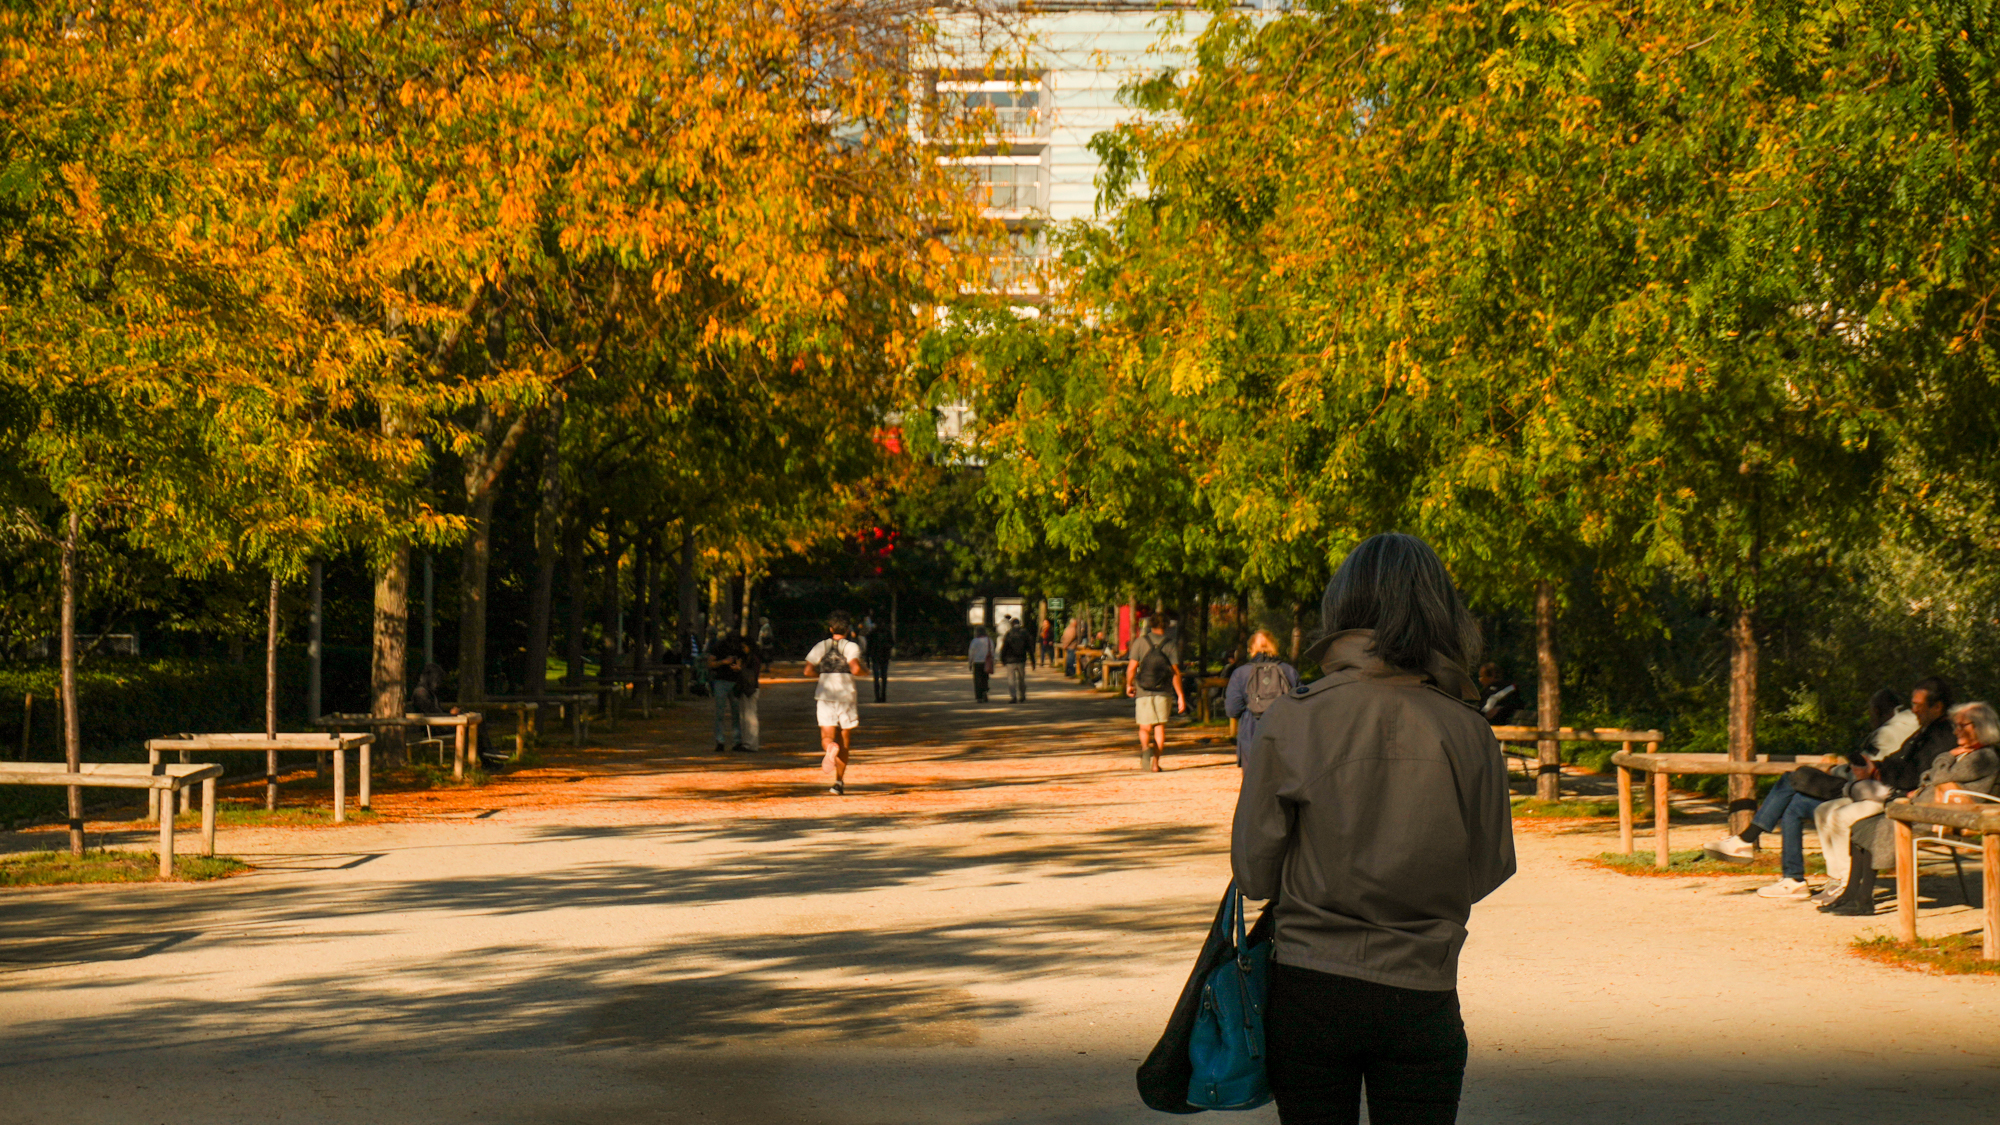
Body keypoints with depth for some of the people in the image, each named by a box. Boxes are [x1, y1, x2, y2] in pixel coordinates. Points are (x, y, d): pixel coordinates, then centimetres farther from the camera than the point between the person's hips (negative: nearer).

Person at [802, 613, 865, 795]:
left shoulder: (821, 646, 8)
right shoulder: (851, 647, -2)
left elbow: (808, 671, 2)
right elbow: (855, 669, -17)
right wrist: (864, 672, 5)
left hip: (824, 695, 1)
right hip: (846, 695, -1)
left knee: (827, 736, -3)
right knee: (845, 738, 10)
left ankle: (830, 747, -42)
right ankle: (839, 782, 9)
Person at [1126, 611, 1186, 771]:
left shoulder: (1140, 641, -1)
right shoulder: (1171, 644, -1)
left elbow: (1131, 667, -4)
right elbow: (1175, 672, -6)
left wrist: (1129, 685, 13)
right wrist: (1180, 696, -3)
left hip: (1143, 691, 0)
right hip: (1163, 692, 0)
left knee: (1145, 727, 7)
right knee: (1160, 727, 9)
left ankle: (1145, 748, -23)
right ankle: (1155, 762, 3)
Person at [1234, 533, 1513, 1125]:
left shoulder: (1292, 720, -8)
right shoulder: (1467, 731, -6)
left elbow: (1253, 875, -4)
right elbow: (1489, 870, 5)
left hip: (1309, 991, 0)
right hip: (1421, 997, 0)